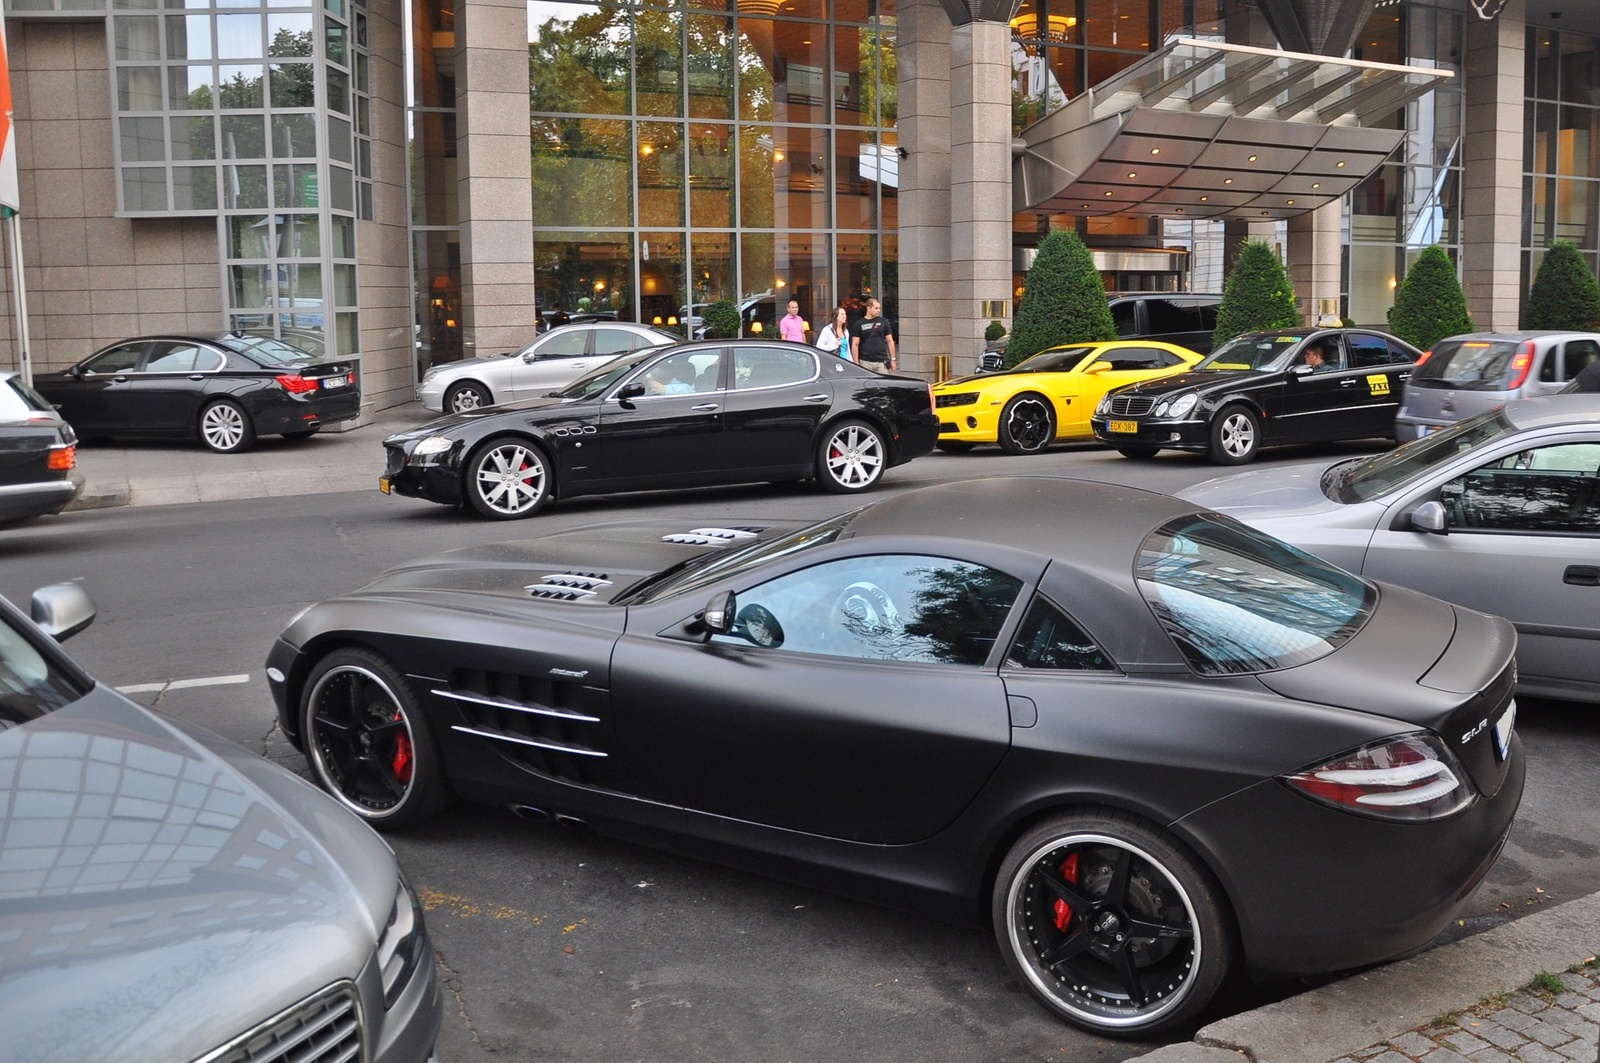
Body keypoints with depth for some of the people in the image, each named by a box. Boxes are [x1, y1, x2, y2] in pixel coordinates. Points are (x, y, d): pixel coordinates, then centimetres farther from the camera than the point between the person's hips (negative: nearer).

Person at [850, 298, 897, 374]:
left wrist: (893, 359, 5)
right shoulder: (859, 324, 3)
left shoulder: (884, 322, 7)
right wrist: (856, 363, -4)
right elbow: (855, 345, 2)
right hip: (865, 362, -1)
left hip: (882, 362, 1)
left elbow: (890, 341, 10)